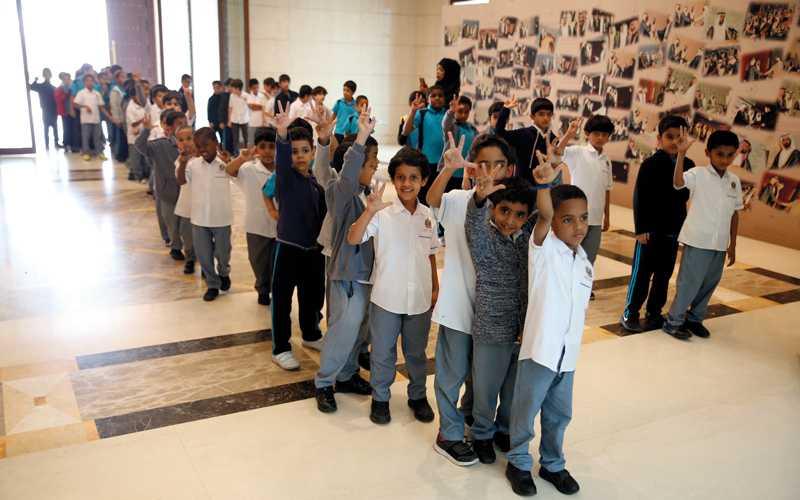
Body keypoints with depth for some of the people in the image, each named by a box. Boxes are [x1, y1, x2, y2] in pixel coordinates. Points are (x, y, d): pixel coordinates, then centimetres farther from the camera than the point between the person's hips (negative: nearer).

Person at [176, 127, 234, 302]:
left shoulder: (224, 163, -9)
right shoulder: (193, 164, -2)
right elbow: (181, 181, -6)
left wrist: (228, 161, -37)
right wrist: (183, 162, -19)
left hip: (221, 218, -3)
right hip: (199, 218, 3)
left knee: (222, 252, 12)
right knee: (203, 255, 11)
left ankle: (224, 272, 45)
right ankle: (212, 284, 29)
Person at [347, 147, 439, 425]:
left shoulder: (428, 216, 2)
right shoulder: (382, 213, -12)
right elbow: (353, 239, -23)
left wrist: (435, 288, 14)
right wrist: (370, 211, -36)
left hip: (420, 298, 3)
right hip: (387, 297, -3)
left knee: (417, 352, 18)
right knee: (383, 352, 12)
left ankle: (418, 396, 37)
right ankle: (380, 398, 31)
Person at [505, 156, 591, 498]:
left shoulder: (585, 264, 7)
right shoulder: (544, 249, -11)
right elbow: (544, 217, -32)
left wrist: (572, 343, 13)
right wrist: (544, 185, -50)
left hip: (568, 354, 6)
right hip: (539, 349, -5)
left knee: (559, 414, 20)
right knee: (525, 412, 10)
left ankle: (553, 464, 40)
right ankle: (518, 463, 32)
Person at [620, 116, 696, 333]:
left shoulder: (688, 165, 5)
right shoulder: (650, 165, -8)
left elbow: (686, 195, 12)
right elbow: (640, 198, -9)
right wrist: (641, 228, -12)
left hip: (673, 231, 5)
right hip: (651, 230, -5)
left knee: (664, 274, 12)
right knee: (642, 273, 2)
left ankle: (654, 313, 24)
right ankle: (630, 314, 13)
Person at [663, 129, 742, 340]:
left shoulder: (734, 181, 7)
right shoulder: (698, 174, -8)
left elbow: (735, 213, 12)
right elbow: (678, 182, -29)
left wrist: (732, 244, 12)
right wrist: (681, 154, -38)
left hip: (720, 244, 5)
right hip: (697, 241, -5)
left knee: (710, 283, 13)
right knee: (690, 281, 0)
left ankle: (695, 319, 30)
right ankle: (673, 321, 14)